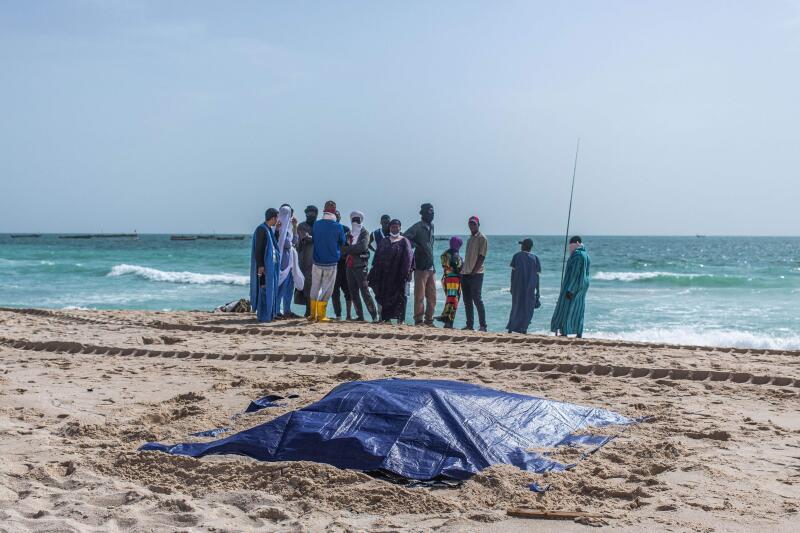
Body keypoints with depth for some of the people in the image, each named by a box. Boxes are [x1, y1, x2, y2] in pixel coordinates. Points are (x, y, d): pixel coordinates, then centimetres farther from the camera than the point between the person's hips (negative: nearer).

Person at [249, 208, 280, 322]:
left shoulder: (271, 229, 14)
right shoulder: (261, 229, -13)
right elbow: (258, 248, -18)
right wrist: (260, 265, -22)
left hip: (271, 263, 9)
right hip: (264, 264, -9)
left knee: (270, 289, 12)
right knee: (264, 288, -7)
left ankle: (269, 314, 19)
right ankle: (262, 315, -3)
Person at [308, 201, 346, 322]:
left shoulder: (316, 224, -2)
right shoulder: (338, 227, -9)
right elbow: (342, 242, 4)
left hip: (317, 262, 3)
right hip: (331, 263, -3)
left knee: (315, 288, 13)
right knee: (326, 289, 4)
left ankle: (313, 314, 16)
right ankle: (321, 315, 3)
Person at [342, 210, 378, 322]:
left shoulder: (364, 233, 0)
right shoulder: (349, 234, 17)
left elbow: (363, 246, -16)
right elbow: (344, 248, 16)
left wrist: (347, 249, -13)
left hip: (360, 265, -6)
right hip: (349, 265, 6)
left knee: (364, 291, -10)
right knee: (353, 293, 5)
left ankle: (374, 315, -7)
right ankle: (360, 316, 10)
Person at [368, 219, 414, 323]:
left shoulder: (404, 242, 3)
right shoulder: (384, 242, 14)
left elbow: (408, 258, -6)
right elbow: (377, 258, 12)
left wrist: (405, 273, -17)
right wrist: (373, 273, 5)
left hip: (399, 275, -4)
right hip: (385, 274, 4)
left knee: (400, 295, -5)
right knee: (385, 295, 6)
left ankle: (400, 319, -4)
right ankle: (386, 318, 12)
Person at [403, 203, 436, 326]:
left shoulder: (431, 226, 16)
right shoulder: (418, 227, -7)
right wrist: (416, 246, -22)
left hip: (430, 266, 8)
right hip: (421, 266, -8)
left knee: (432, 296, 9)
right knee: (420, 295, -5)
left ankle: (429, 320, 16)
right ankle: (419, 320, -2)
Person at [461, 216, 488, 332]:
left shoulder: (482, 239, -5)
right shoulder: (469, 239, 19)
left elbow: (481, 257, -12)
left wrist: (474, 271, -17)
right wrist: (463, 271, 12)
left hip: (476, 274, -8)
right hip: (466, 274, 8)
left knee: (477, 300, -9)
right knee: (467, 301, 7)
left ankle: (483, 325, -6)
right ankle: (469, 325, 12)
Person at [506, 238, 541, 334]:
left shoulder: (517, 256, -2)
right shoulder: (534, 258, 2)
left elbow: (513, 272, -5)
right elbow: (537, 275, 0)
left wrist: (511, 286, 1)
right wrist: (537, 291, 5)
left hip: (518, 285, 0)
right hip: (530, 287, 0)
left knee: (516, 305, 10)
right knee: (528, 308, 7)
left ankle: (511, 328, 5)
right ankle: (523, 328, 1)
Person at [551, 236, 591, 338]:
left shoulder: (577, 254, -16)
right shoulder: (586, 255, 13)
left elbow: (575, 273, -21)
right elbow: (585, 273, 16)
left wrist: (570, 290, -23)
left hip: (573, 285, -9)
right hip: (583, 285, 9)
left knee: (565, 310, -6)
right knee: (578, 311, 11)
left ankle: (564, 333, -10)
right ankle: (579, 334, 10)